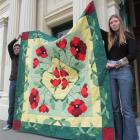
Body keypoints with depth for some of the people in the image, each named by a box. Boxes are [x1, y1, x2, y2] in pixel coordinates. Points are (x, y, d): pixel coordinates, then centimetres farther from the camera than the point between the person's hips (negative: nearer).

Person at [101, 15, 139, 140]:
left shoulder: (128, 36, 7)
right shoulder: (108, 37, 17)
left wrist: (117, 63, -8)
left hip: (124, 71, -3)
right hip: (110, 73, 4)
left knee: (126, 107, -7)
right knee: (114, 107, 4)